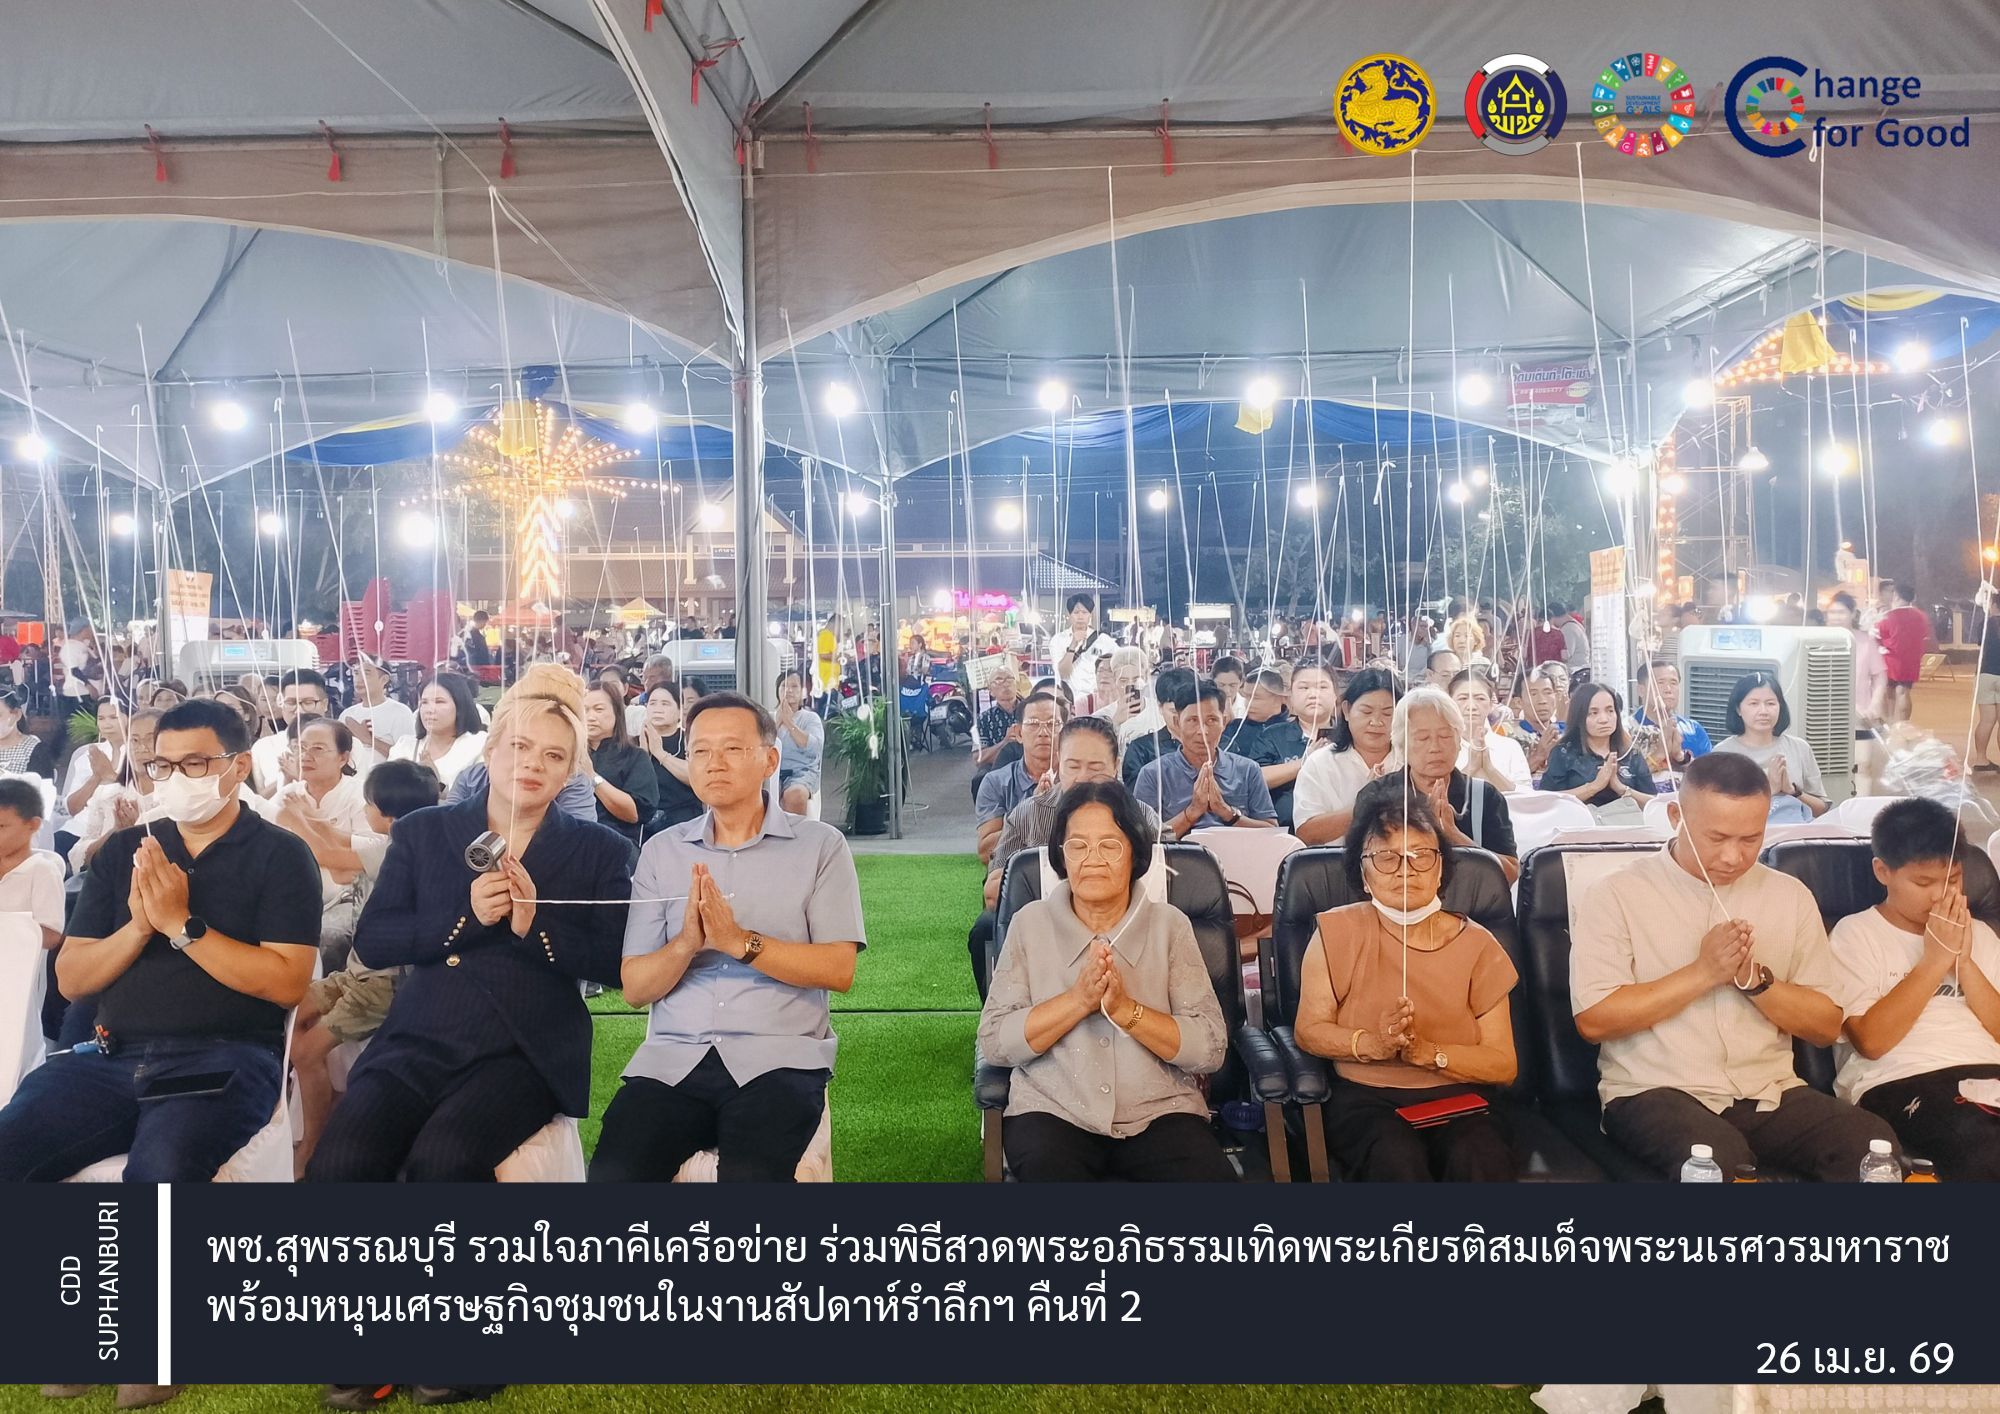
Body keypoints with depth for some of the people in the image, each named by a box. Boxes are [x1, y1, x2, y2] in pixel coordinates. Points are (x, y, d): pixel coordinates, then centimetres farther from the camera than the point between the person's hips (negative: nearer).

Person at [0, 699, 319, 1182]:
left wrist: (181, 924, -12)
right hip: (113, 1056, 5)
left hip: (225, 1056, -5)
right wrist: (139, 927, -7)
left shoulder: (280, 854, 1)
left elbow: (287, 985, -9)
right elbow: (71, 979, 12)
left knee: (159, 1169, -34)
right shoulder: (122, 851, 16)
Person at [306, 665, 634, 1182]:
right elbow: (370, 942, 4)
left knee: (442, 1159, -30)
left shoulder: (601, 850, 8)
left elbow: (617, 963, -1)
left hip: (524, 1053, -2)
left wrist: (534, 925, -15)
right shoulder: (422, 832, 13)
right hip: (416, 1043, 2)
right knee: (337, 1163, -25)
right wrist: (465, 917, -11)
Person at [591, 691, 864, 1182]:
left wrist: (740, 941, -15)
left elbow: (839, 970, -5)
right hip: (672, 1056, 3)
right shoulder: (661, 851, 12)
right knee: (613, 1172, -23)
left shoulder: (820, 845, 5)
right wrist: (686, 943, -14)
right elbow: (635, 988, 6)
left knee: (749, 1175, -30)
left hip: (779, 1056, -2)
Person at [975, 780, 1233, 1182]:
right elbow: (994, 1043, -4)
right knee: (1047, 1168, -34)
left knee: (1212, 1175, -29)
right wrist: (1079, 999, -16)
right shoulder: (1029, 923, 4)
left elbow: (1211, 1049, -3)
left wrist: (1125, 1009, -18)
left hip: (1161, 1112, 1)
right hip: (1052, 1112, -1)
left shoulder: (1170, 925, 4)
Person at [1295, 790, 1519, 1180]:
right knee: (1398, 1160, -35)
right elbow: (1309, 1031, 1)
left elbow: (1504, 1065, 3)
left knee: (1479, 1160, -33)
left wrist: (1428, 1052, -15)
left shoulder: (1477, 944, 4)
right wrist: (1372, 1044, -19)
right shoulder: (1338, 933, 0)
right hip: (1366, 1097, -1)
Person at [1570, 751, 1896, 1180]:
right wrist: (1704, 972, -14)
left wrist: (1755, 978, -8)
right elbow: (1593, 1020, -11)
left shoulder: (1791, 896, 11)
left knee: (1875, 1143, -22)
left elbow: (1827, 1027, 11)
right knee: (1718, 1158, -36)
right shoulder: (1615, 897, -3)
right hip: (1655, 1092, -5)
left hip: (1770, 1092, 5)